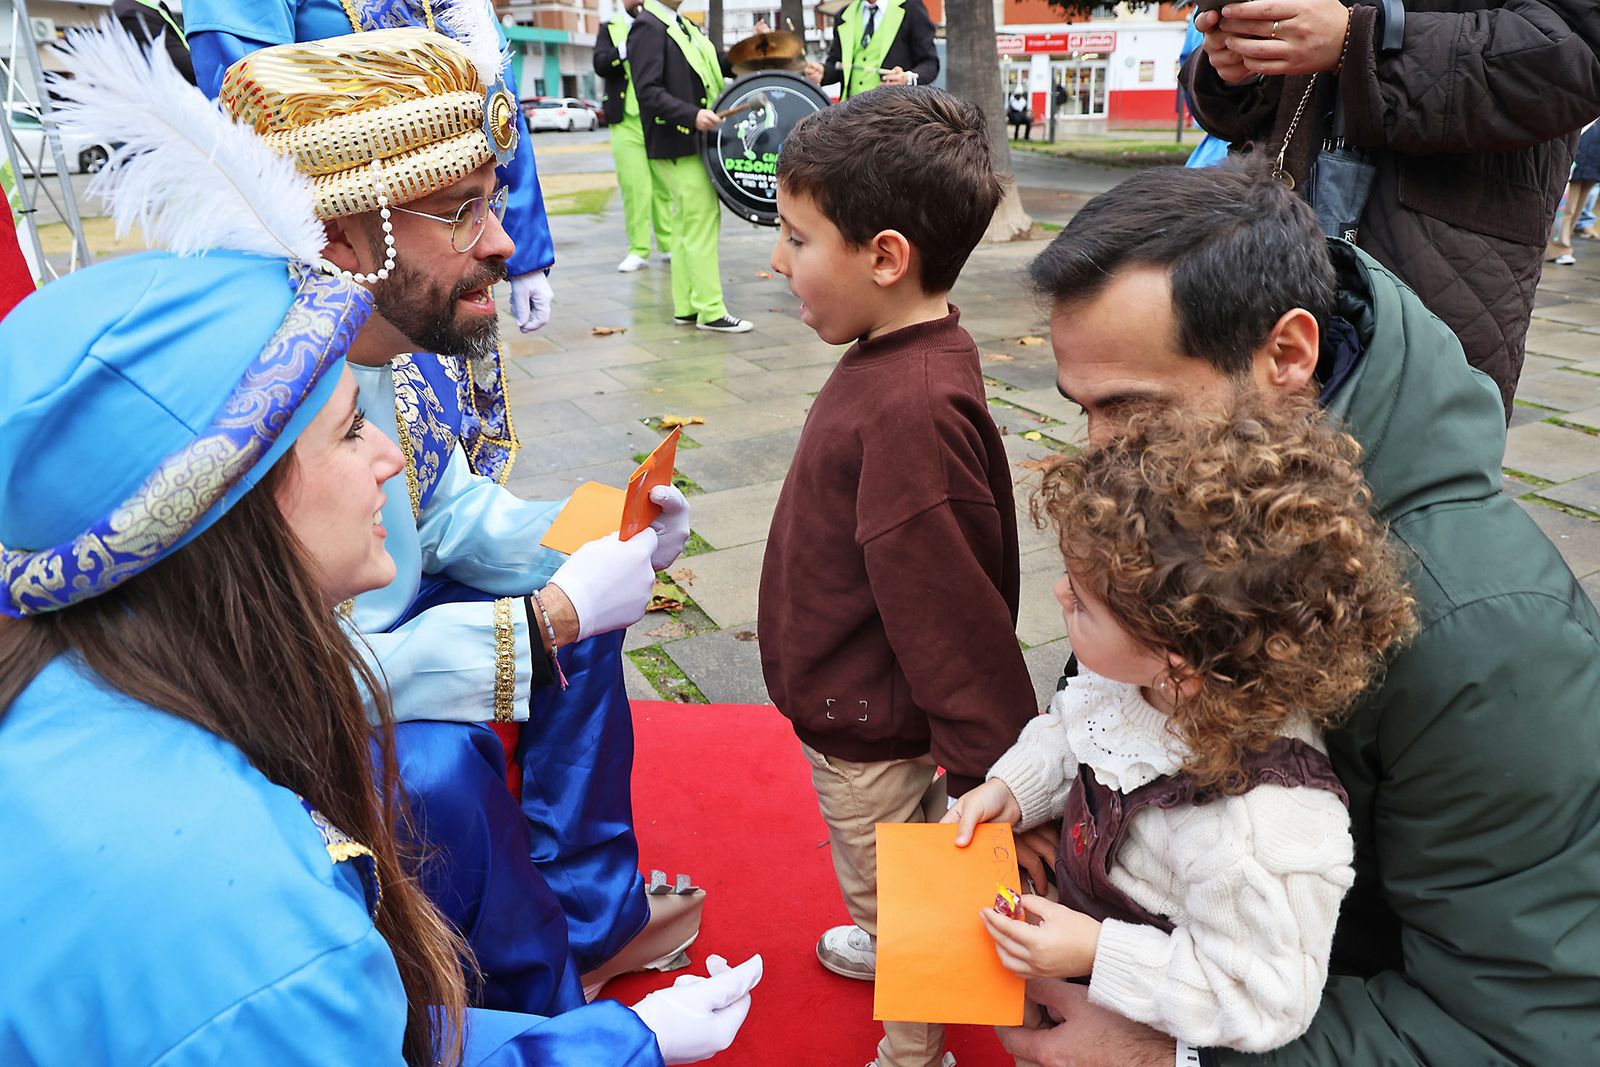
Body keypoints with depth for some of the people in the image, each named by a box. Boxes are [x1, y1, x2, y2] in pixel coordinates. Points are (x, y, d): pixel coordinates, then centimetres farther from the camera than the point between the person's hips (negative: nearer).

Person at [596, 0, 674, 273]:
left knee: (665, 186, 4)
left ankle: (669, 244, 12)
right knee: (634, 187, -6)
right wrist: (628, 45, -19)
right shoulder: (611, 30, 10)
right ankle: (638, 250, -2)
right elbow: (601, 65, -5)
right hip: (627, 124, -1)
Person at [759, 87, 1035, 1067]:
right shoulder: (913, 355, -4)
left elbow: (952, 611, -31)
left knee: (894, 891, 15)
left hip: (867, 731, -9)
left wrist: (992, 776, -23)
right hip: (854, 704, 9)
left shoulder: (911, 409, -35)